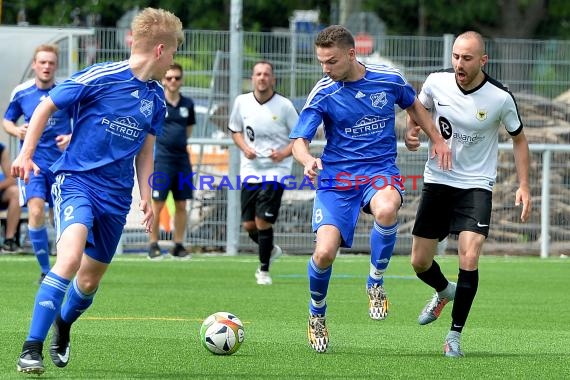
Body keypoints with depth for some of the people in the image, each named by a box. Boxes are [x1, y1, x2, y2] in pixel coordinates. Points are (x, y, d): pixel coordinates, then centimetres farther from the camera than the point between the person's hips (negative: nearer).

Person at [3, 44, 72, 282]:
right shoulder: (21, 93, 1)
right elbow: (7, 121, 15)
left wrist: (71, 137, -15)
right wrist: (17, 131, -8)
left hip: (60, 162, 0)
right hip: (32, 161, 0)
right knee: (36, 211, -20)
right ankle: (45, 269, -10)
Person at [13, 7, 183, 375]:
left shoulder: (156, 98, 8)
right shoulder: (99, 77, -11)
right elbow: (46, 107, -3)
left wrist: (146, 195, 14)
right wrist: (26, 154, -8)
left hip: (117, 196, 6)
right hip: (77, 180, -6)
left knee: (90, 279, 12)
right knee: (70, 256, -28)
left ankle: (62, 329, 44)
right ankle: (32, 348, -25)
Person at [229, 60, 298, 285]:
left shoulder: (284, 106, -8)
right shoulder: (242, 102, 1)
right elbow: (235, 130, 16)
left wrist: (284, 153, -16)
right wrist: (244, 147, -3)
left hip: (275, 170, -4)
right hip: (250, 170, 4)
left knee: (263, 221, -12)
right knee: (248, 224, 5)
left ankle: (264, 269, 6)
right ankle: (270, 250, 36)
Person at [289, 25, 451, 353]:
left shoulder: (390, 80, -3)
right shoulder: (323, 94, -7)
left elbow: (414, 105, 19)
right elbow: (299, 140, -10)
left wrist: (438, 139, 12)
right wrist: (308, 160, -33)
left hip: (381, 170, 0)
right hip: (336, 177, 0)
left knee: (386, 210, -37)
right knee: (325, 253, -17)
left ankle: (376, 283, -12)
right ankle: (317, 315, 15)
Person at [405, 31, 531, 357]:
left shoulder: (501, 98, -15)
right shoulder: (437, 83, -10)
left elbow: (519, 138, 2)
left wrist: (524, 186, -5)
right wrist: (412, 132, -8)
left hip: (476, 186, -3)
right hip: (437, 181, 3)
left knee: (469, 261, -20)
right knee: (420, 263, 7)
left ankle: (455, 335, -3)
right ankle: (445, 292, 43)